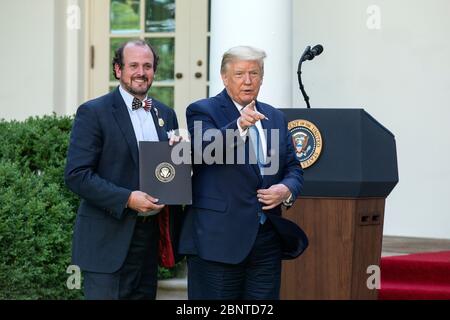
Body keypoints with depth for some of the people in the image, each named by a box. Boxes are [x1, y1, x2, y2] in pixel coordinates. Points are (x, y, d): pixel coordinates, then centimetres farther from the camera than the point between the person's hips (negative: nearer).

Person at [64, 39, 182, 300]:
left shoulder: (166, 114, 13)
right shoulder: (93, 112, -6)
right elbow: (76, 175, -12)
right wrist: (127, 199, -20)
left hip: (151, 236, 6)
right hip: (108, 237, -6)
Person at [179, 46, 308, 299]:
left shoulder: (275, 117, 17)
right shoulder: (202, 111, -1)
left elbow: (293, 167, 18)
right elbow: (205, 150, -20)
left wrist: (287, 189, -4)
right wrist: (239, 125, -37)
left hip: (268, 238, 5)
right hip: (218, 238, -5)